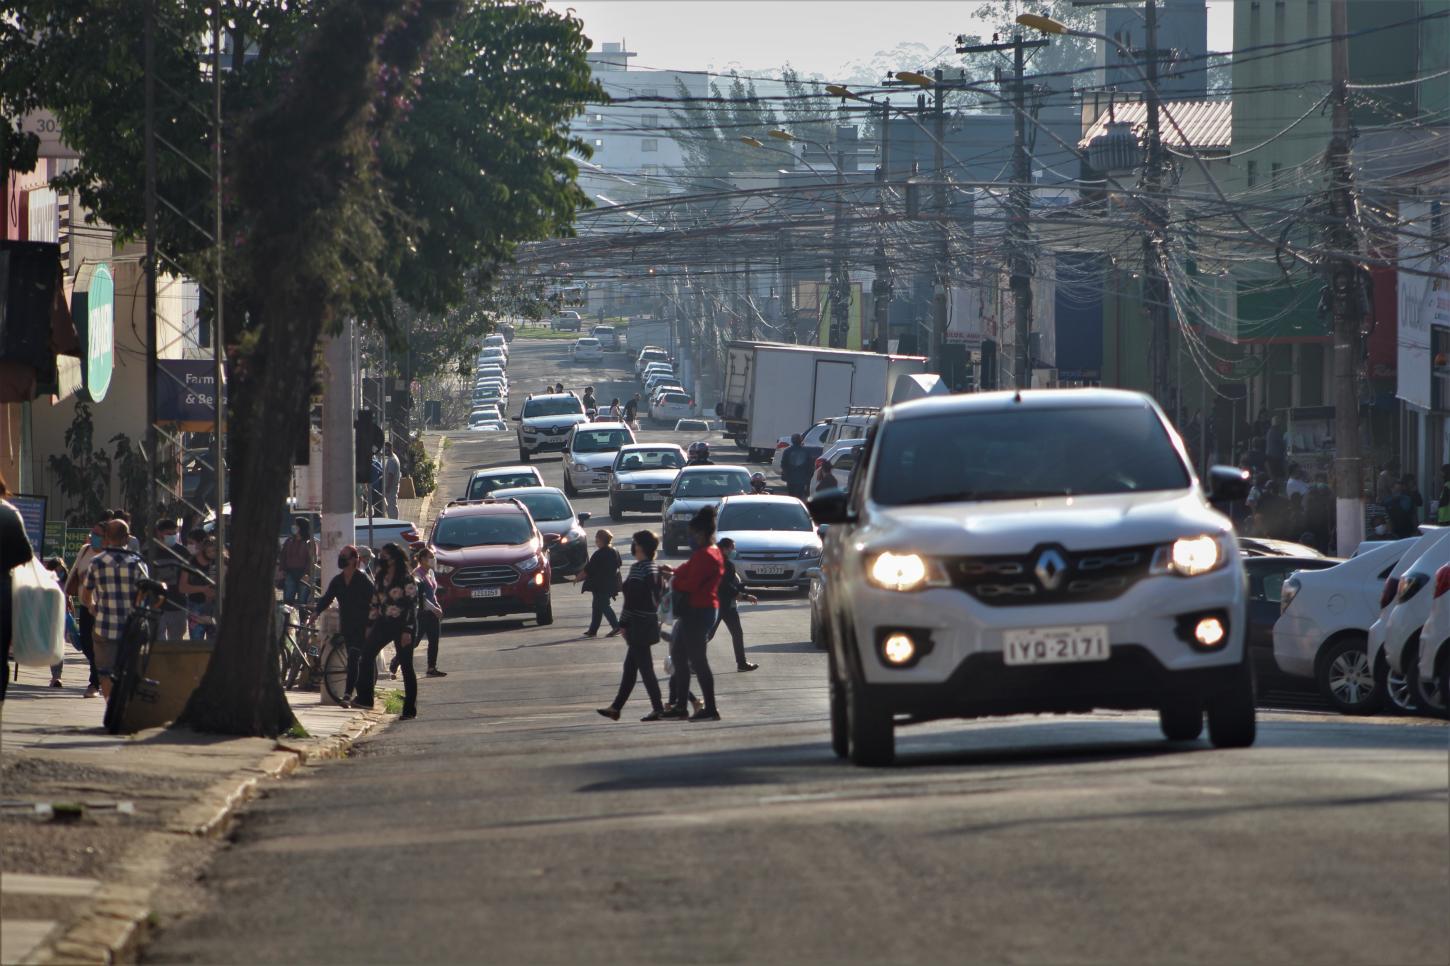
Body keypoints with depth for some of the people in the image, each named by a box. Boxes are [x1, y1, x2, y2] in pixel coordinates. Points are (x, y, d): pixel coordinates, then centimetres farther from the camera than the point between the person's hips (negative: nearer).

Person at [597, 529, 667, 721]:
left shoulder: (638, 569, -17)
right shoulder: (654, 569, 10)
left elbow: (632, 599, -19)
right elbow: (660, 594, 15)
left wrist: (623, 623, -13)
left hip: (638, 624, -9)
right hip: (651, 621, 9)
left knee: (645, 668, -4)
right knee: (630, 667, 14)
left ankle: (658, 709, -4)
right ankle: (616, 707, 19)